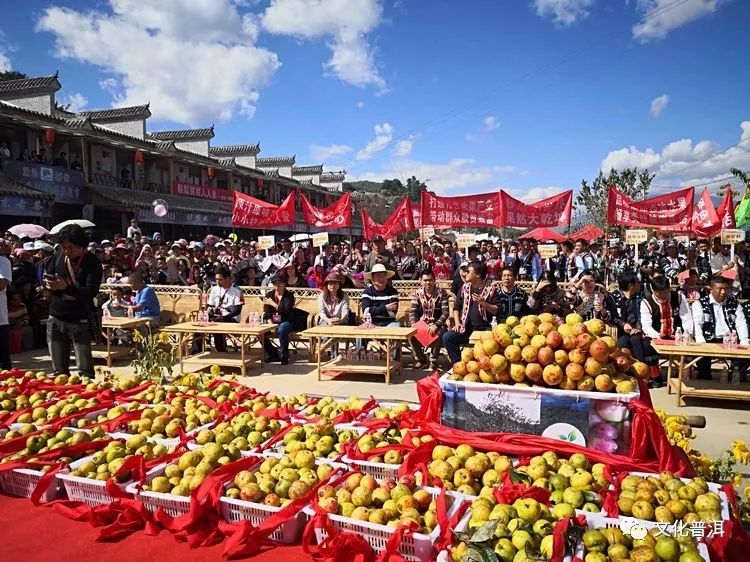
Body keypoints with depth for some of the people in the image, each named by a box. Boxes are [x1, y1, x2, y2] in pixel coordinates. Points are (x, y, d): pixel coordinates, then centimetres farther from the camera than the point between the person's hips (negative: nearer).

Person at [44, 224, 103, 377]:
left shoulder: (92, 262, -8)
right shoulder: (58, 257, 8)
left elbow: (92, 291, -17)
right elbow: (46, 277, 15)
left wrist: (66, 286, -32)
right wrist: (49, 284, -10)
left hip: (80, 321, -5)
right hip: (56, 319, 5)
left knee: (85, 371, -1)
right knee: (59, 371, 13)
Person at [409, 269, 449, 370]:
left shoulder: (441, 293, -6)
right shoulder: (417, 293, 3)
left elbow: (445, 312, -13)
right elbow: (412, 311, -1)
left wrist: (436, 325, -28)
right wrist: (413, 324, -21)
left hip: (437, 324, -2)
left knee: (437, 334, -35)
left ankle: (434, 360, -12)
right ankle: (420, 359, -3)